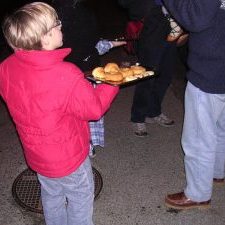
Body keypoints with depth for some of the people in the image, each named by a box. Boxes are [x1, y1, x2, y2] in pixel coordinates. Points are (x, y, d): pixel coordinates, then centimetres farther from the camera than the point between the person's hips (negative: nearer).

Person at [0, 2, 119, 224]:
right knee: (80, 199, 19)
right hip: (68, 157, -6)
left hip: (37, 154, 6)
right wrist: (112, 83, -2)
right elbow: (94, 108, -19)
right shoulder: (66, 75, -32)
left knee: (51, 197, 27)